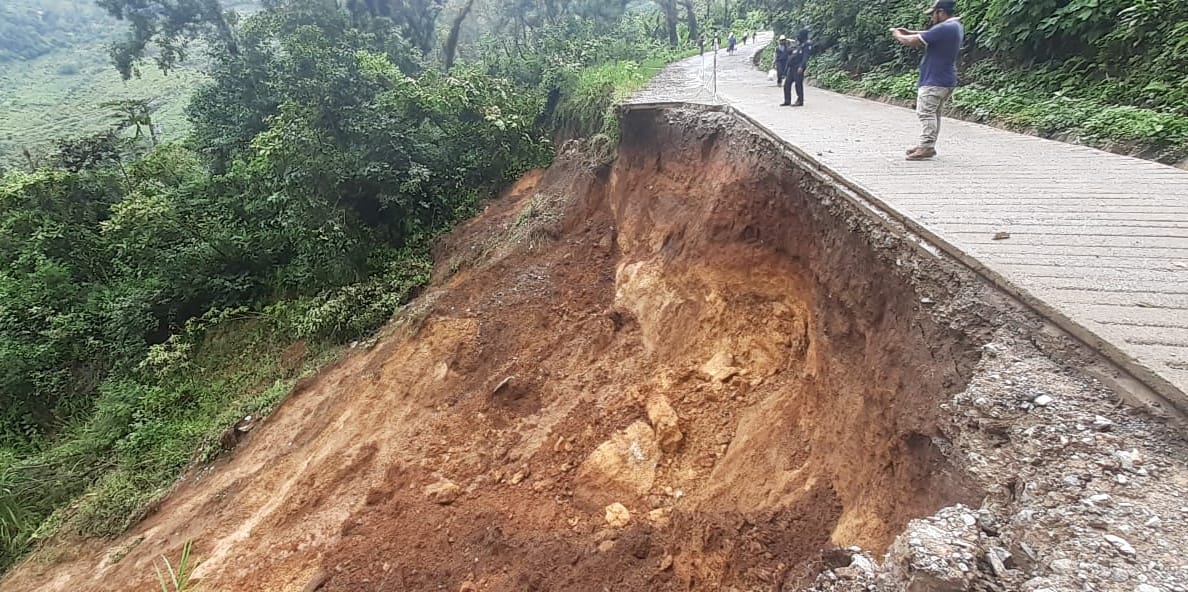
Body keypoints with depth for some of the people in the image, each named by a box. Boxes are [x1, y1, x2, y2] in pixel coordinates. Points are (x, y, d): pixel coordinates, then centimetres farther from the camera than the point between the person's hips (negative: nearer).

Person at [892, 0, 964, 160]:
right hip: (947, 80, 10)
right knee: (934, 113, 16)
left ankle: (926, 147, -10)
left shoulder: (943, 28, -20)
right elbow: (931, 34, 24)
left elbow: (912, 41, -17)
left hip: (934, 81, -10)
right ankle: (928, 145, 22)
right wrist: (910, 32, 18)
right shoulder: (956, 26, 11)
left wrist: (898, 35, 1)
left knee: (926, 113, -8)